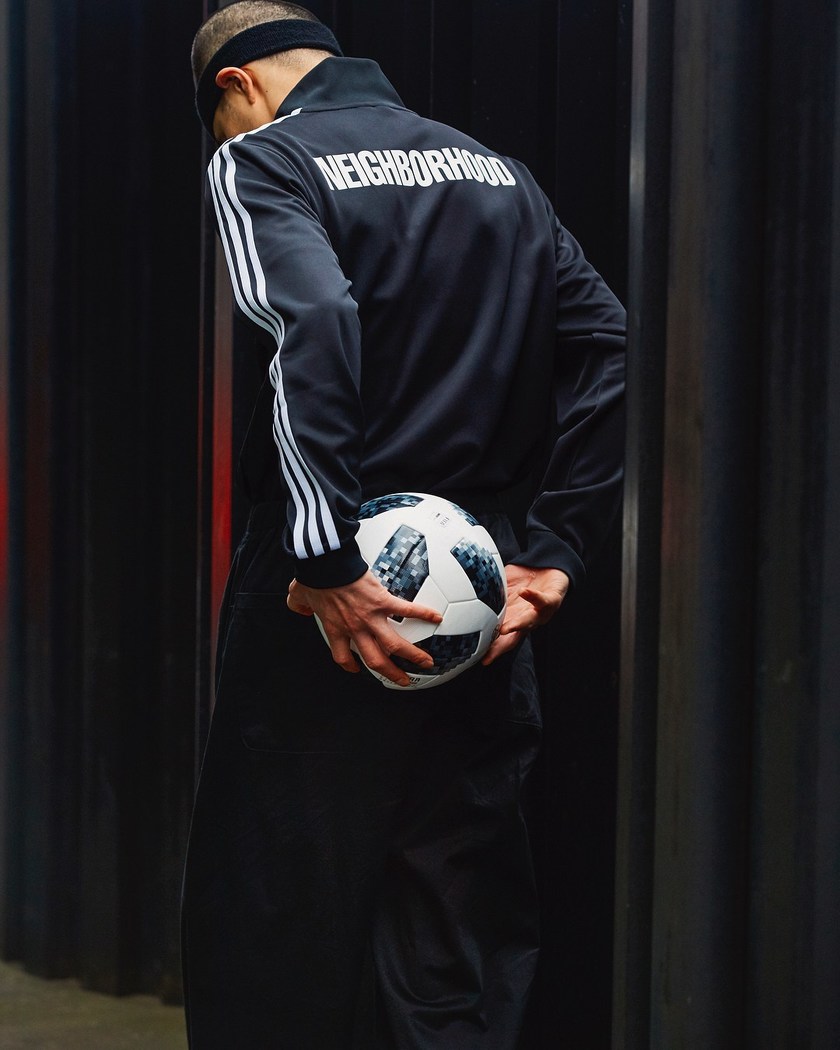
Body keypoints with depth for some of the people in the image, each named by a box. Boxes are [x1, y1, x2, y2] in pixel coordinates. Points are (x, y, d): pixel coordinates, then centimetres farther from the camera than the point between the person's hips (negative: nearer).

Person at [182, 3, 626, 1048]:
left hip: (330, 601, -6)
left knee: (273, 929, 5)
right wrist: (555, 550, 5)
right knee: (464, 939, 12)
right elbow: (612, 345, 8)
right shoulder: (496, 168, 16)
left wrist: (324, 559, -24)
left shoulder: (259, 160, -2)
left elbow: (312, 327, -22)